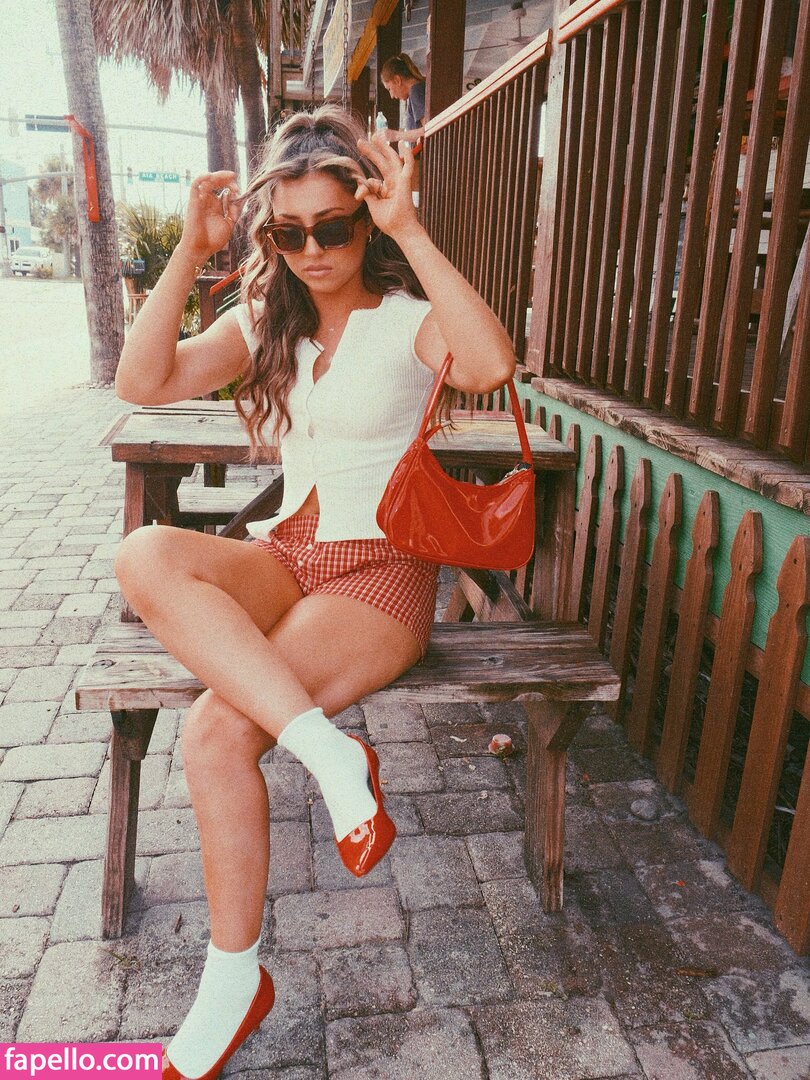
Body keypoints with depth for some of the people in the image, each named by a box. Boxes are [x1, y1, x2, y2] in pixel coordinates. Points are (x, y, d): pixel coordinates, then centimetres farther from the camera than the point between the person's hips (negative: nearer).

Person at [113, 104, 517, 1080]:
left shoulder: (406, 318, -2)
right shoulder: (267, 319, 13)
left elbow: (490, 367, -27)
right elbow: (143, 383, 0)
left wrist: (408, 232, -22)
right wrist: (191, 251, -6)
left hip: (380, 571, -5)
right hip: (283, 556, 5)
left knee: (217, 726, -26)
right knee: (145, 555, -27)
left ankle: (234, 979, -5)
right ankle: (328, 750, -28)